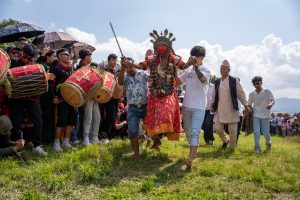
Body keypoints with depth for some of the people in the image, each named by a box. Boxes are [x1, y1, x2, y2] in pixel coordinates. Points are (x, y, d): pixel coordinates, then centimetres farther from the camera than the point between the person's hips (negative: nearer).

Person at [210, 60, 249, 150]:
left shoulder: (234, 81, -2)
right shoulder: (217, 82, 8)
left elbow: (241, 94, 1)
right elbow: (213, 95, 14)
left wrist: (246, 105, -1)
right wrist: (212, 104, 1)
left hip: (232, 110, -3)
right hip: (220, 110, 3)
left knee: (232, 130, 2)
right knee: (218, 128, 2)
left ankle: (232, 148, 20)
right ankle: (225, 140, 31)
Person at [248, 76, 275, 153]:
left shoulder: (267, 92, -5)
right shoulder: (252, 94, 1)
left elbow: (273, 100, -13)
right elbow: (249, 104, 12)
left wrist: (270, 104, -35)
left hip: (265, 115, -1)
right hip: (256, 115, 1)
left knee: (266, 133, 5)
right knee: (256, 132, -9)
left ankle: (268, 143, 35)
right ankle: (257, 148, -1)